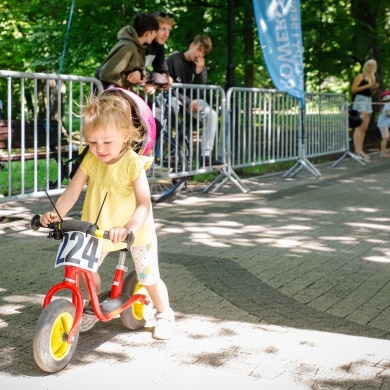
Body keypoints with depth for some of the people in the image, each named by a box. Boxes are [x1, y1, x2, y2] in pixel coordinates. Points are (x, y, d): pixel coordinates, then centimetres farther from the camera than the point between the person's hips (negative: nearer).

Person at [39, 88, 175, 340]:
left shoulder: (133, 163, -25)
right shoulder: (91, 160, -11)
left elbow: (144, 204, -32)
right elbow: (72, 191, -11)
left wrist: (128, 228, -48)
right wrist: (56, 214, -28)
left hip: (135, 231, -4)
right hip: (98, 229, 4)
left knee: (149, 278, 1)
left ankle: (164, 314, 29)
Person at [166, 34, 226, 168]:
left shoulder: (201, 66, 7)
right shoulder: (173, 59, -9)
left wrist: (199, 72, -18)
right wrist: (187, 102, -25)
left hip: (191, 100, 5)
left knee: (212, 114, -21)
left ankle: (206, 156, -21)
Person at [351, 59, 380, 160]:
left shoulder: (373, 78, 18)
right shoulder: (360, 76, -4)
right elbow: (353, 89, -11)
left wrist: (374, 88, 5)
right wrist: (367, 86, -15)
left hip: (368, 102, 8)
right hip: (360, 101, -8)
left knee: (364, 128, 7)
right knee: (360, 127, -17)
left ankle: (360, 150, 9)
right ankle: (357, 150, -22)